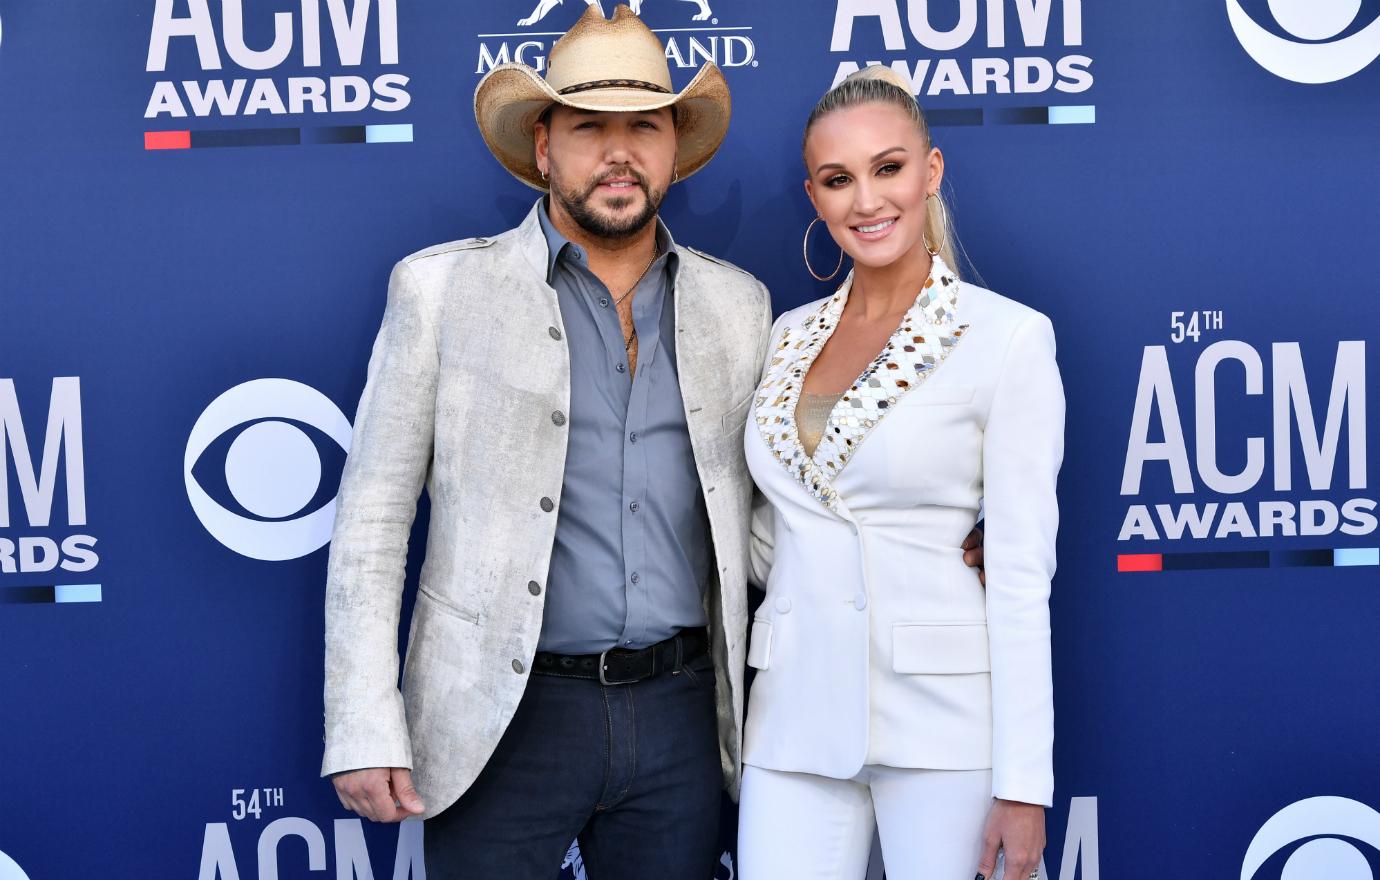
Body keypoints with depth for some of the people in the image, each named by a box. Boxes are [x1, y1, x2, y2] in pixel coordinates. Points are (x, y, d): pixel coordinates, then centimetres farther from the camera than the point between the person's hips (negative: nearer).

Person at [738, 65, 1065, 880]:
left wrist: (1022, 783, -12)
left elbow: (1020, 571, -10)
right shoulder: (790, 336, 10)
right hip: (797, 712, 4)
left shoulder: (1008, 336, -6)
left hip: (941, 717, -4)